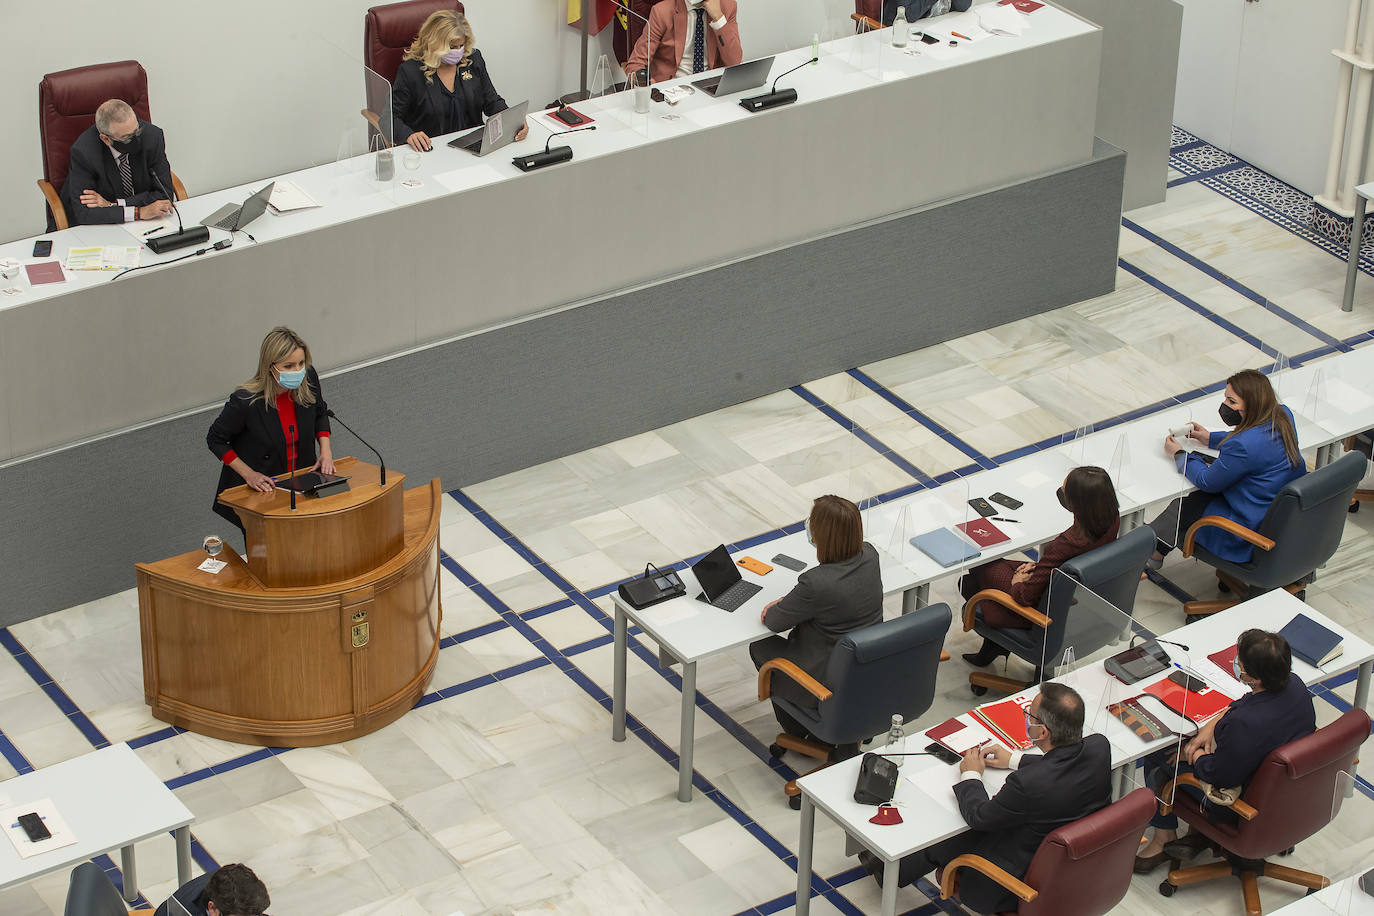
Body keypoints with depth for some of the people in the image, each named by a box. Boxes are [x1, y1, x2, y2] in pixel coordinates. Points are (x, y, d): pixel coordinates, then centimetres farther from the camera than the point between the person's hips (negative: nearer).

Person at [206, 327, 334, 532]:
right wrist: (249, 474, -14)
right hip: (258, 491, -4)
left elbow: (320, 413, 12)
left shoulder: (308, 379, -10)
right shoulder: (246, 401, -24)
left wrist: (325, 450, -2)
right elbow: (215, 439, -8)